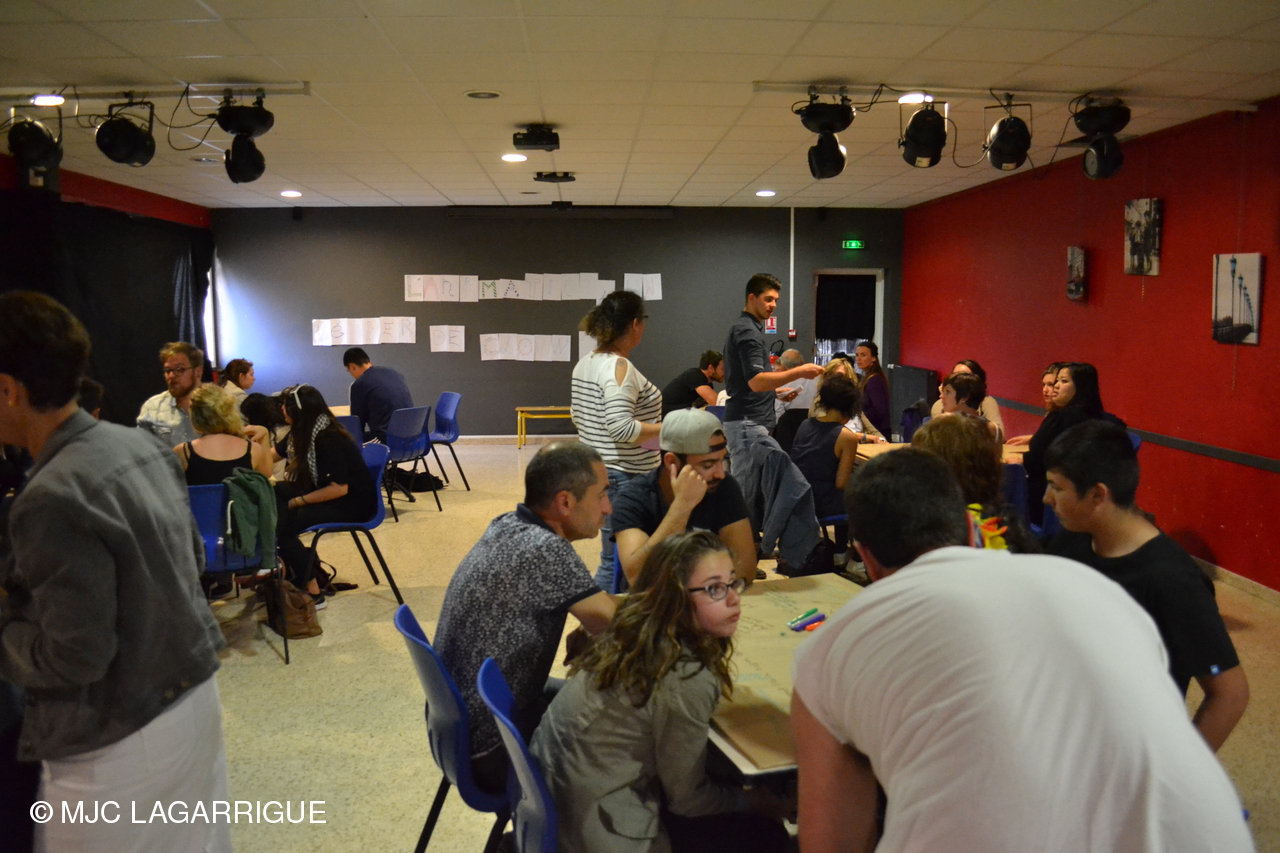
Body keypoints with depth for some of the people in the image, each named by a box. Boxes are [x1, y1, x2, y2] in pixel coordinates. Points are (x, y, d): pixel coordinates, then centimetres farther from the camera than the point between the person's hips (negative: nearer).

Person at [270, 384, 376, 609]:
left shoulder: (329, 439, -24)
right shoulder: (303, 431, 3)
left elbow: (339, 489, -27)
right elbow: (272, 456, 18)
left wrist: (297, 502, -20)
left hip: (354, 503, -9)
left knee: (283, 524, -21)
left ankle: (313, 595, -10)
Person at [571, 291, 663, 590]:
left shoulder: (584, 365, 10)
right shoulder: (619, 368, -18)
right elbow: (621, 428, -26)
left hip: (596, 471, 10)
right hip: (623, 477, -10)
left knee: (613, 557, 17)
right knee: (619, 562, -1)